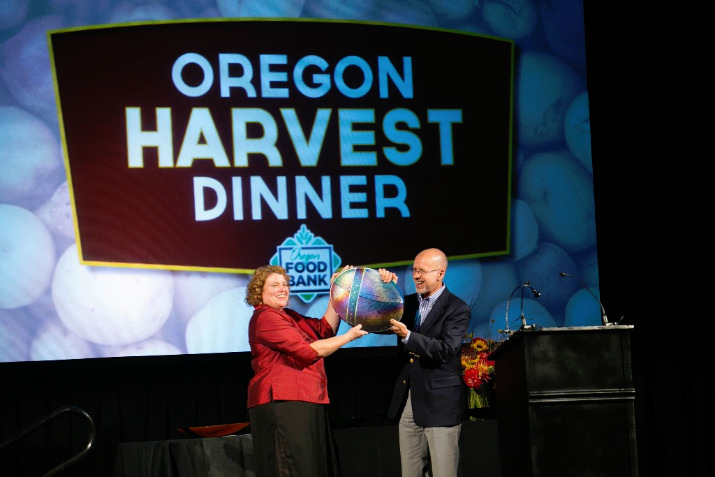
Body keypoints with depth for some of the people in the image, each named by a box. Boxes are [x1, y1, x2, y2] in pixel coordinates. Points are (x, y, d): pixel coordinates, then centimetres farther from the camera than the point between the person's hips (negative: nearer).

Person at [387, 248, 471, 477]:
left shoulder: (457, 309, -7)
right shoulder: (407, 303, 13)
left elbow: (445, 351, -19)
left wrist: (407, 336, -28)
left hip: (440, 404, -6)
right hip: (407, 401, 6)